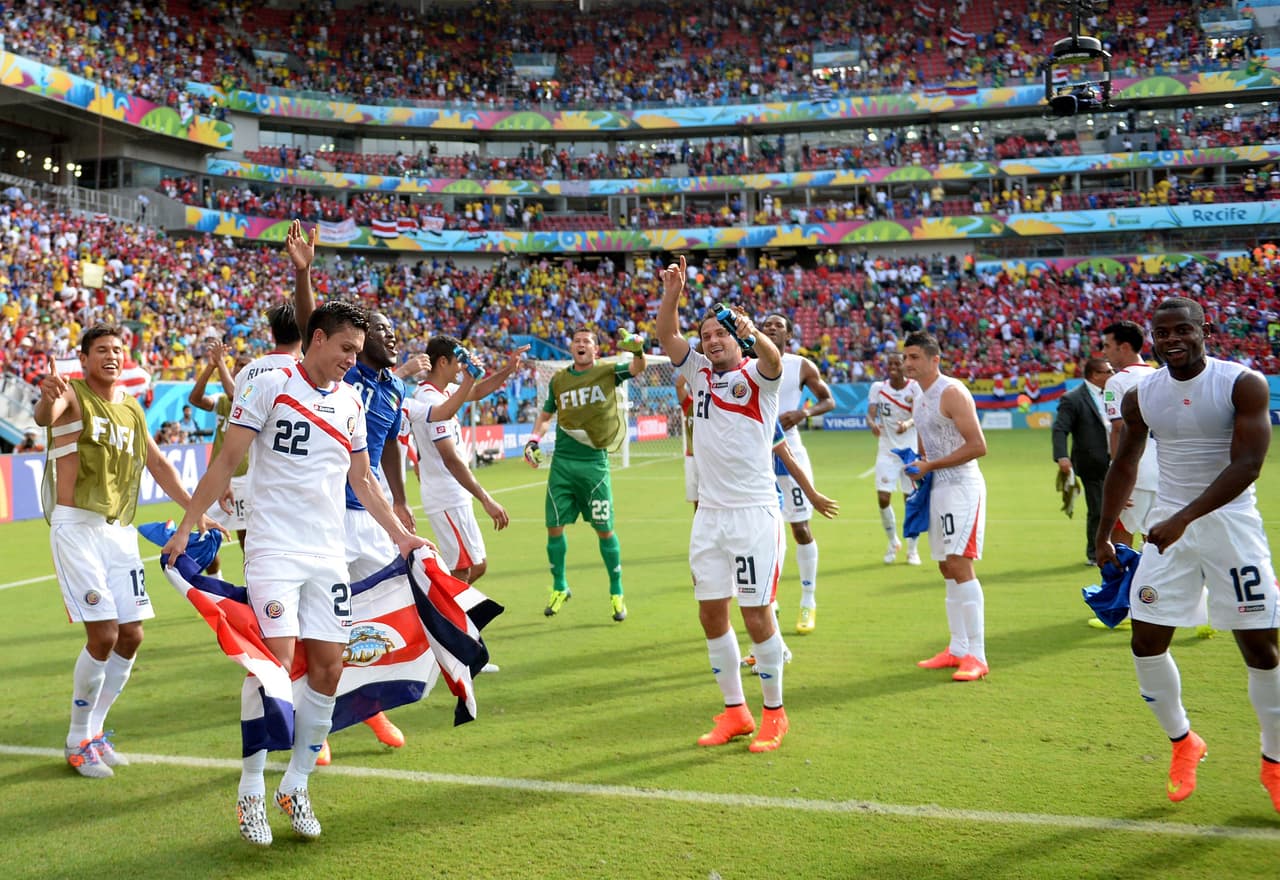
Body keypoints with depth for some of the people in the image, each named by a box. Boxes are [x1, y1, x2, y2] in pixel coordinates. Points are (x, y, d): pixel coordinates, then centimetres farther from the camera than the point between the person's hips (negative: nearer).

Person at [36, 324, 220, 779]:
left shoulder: (131, 408, 14)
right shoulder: (73, 393, -6)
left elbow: (158, 464, 22)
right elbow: (46, 416, -29)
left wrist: (195, 509, 18)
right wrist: (48, 400, -52)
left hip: (120, 531, 7)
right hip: (76, 526, -6)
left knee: (131, 636, 4)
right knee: (103, 635, -12)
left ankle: (95, 731, 22)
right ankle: (78, 742, 5)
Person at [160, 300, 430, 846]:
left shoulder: (351, 402, 13)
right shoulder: (270, 386, -4)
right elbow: (226, 462, -2)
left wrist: (399, 534, 19)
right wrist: (185, 527, -6)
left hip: (328, 555, 6)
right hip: (273, 550, -5)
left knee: (327, 669, 2)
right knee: (277, 662, -13)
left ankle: (296, 786, 17)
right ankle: (251, 793, 2)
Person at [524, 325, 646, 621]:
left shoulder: (607, 372, 1)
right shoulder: (559, 380, 10)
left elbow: (637, 368, -16)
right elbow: (546, 415, 20)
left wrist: (638, 350, -37)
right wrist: (534, 439, 4)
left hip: (594, 462, -3)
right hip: (562, 461, 3)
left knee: (604, 529, 0)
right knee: (554, 526, 4)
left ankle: (617, 592, 16)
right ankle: (559, 588, 24)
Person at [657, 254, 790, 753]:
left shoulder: (756, 376, -2)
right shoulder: (699, 373, 11)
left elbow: (773, 360, -25)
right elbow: (666, 338, -1)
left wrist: (754, 333, -47)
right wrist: (671, 296, -19)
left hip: (754, 511, -5)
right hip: (709, 513, 5)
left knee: (756, 615, -3)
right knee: (711, 615, 7)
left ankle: (774, 713, 14)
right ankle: (735, 713, 20)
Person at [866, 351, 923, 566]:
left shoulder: (914, 387, -8)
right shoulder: (878, 387, -1)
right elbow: (870, 413, -13)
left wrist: (908, 423, -45)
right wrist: (872, 424, -37)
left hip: (910, 451, -1)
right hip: (886, 451, 1)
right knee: (883, 498, -7)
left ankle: (913, 549, 18)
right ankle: (893, 542, 19)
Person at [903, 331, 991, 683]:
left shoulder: (952, 392, -13)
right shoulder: (920, 399, 15)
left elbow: (977, 446, -19)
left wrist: (930, 466, -17)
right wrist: (917, 465, 6)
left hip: (962, 486, -10)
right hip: (937, 488, 10)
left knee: (959, 565, -14)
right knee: (947, 568, 11)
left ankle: (976, 656, -10)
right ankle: (957, 649, 18)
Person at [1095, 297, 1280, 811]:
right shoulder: (1140, 397, 1)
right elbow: (1123, 467, 14)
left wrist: (1183, 519, -29)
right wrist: (1103, 537, 18)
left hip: (1229, 523, -4)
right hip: (1169, 525, 4)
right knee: (1146, 644, 0)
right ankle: (1183, 744, 24)